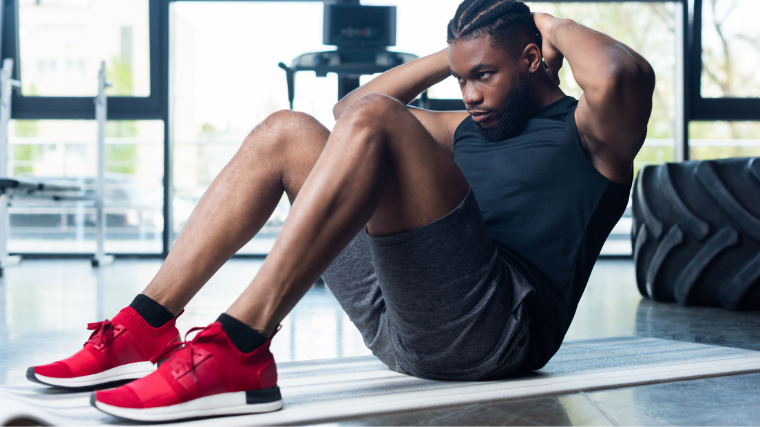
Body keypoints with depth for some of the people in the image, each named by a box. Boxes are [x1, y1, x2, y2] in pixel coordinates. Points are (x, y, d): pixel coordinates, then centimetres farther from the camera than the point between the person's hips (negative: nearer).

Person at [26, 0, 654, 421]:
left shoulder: (585, 131, 10)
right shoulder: (471, 128, 32)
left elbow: (623, 76, -16)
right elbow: (350, 103, 36)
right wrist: (454, 56, 31)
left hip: (500, 325, -8)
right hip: (397, 324, 8)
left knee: (372, 122, -24)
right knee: (287, 132, 6)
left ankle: (237, 352, -36)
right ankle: (148, 327, -9)